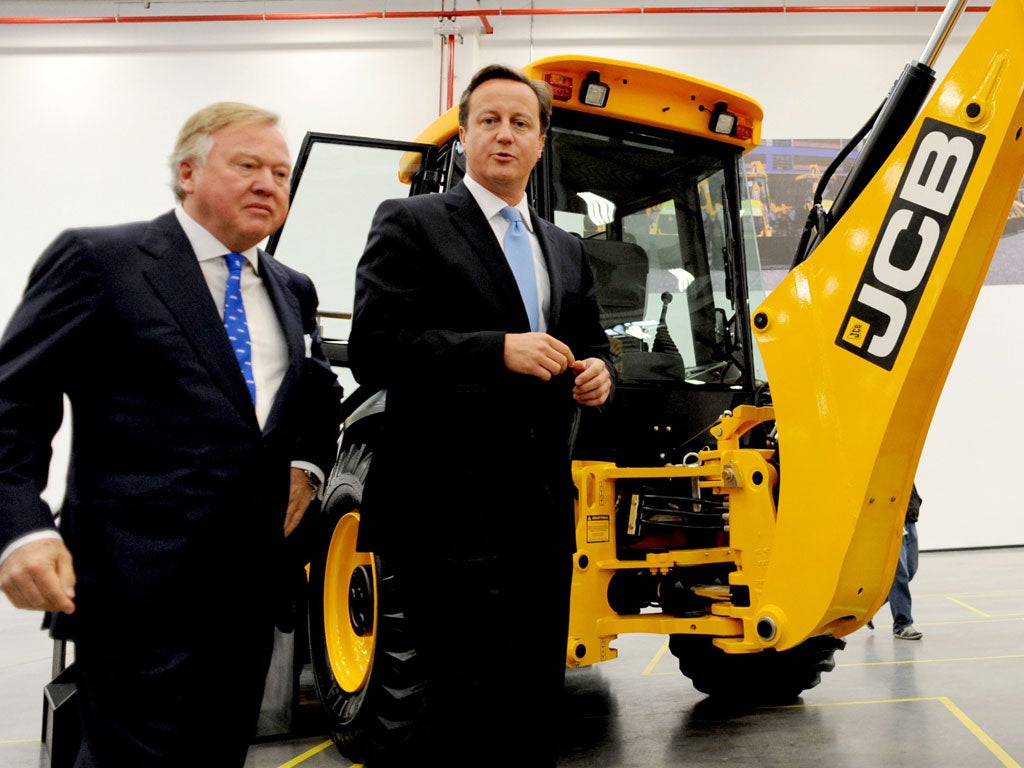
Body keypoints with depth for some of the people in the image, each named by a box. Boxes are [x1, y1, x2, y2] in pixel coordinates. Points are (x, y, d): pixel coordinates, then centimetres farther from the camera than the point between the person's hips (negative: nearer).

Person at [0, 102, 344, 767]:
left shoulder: (293, 290, 15)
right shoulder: (96, 259, -5)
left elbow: (320, 393, 31)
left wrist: (308, 463, 11)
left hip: (253, 586, 7)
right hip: (141, 585, -6)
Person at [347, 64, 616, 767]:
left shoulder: (567, 251, 19)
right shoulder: (410, 224, 0)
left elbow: (591, 349, 25)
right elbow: (372, 348, -11)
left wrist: (598, 374, 0)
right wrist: (499, 350, -20)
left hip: (544, 512, 7)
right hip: (452, 512, -6)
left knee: (538, 702, 14)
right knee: (472, 711, -5)